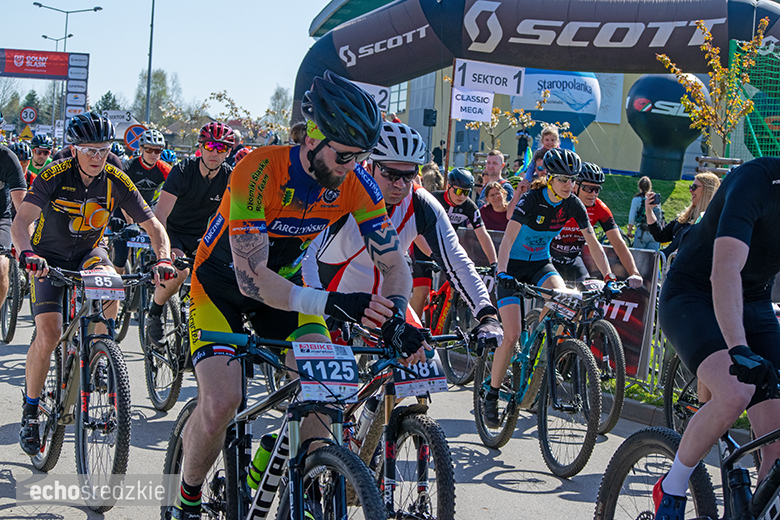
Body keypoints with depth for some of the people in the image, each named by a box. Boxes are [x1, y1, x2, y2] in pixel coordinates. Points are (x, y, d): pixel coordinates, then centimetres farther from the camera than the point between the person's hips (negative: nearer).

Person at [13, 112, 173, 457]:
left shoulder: (116, 182, -15)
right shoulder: (54, 176, -23)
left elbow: (153, 225, -14)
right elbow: (20, 222, -33)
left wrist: (163, 259, -33)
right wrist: (27, 254, -53)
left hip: (89, 253, 2)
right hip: (49, 256, -2)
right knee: (49, 332, -18)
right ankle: (30, 412, -2)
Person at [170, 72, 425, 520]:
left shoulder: (356, 184, -19)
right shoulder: (259, 172, -34)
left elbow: (395, 264, -13)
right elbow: (251, 279, -36)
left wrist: (393, 317, -35)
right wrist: (328, 304, -48)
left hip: (285, 283, 4)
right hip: (222, 284, -4)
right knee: (221, 402, -21)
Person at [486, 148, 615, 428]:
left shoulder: (573, 205, -9)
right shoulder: (531, 200, -24)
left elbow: (592, 243, -6)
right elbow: (508, 239, -33)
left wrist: (609, 277, -16)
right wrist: (502, 273, -48)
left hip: (541, 263, 4)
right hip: (514, 266, -4)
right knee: (512, 335, -14)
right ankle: (491, 395, 3)